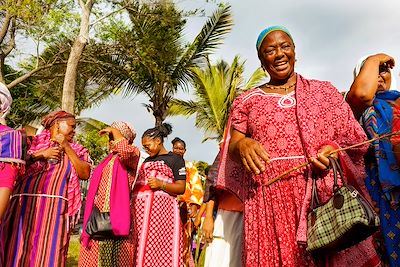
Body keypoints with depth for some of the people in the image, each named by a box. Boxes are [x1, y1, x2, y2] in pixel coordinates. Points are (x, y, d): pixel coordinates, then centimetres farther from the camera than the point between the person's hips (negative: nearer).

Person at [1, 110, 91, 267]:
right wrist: (41, 154, -4)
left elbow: (85, 174, 2)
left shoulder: (75, 149, 17)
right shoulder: (34, 141, 15)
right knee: (18, 251, -1)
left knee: (49, 253, -5)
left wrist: (67, 148, 1)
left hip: (56, 207, 0)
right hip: (25, 203, 0)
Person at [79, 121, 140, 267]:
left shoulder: (133, 153, 0)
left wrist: (113, 130, -11)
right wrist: (88, 221, 17)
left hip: (117, 216, -7)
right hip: (98, 218, 7)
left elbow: (125, 151, -27)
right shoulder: (107, 160, 21)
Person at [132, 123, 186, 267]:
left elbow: (181, 188, -3)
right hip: (141, 209, 6)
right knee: (141, 251, 1)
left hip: (161, 208, -6)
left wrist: (160, 184, -16)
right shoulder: (146, 161, 24)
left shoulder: (175, 159, 5)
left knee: (162, 250, -11)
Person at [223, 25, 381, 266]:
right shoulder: (247, 100, 14)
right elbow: (232, 146, 7)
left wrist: (334, 149, -10)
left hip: (324, 191, 1)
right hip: (269, 197, 0)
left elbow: (355, 137, 11)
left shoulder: (324, 91, 14)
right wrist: (243, 145, -16)